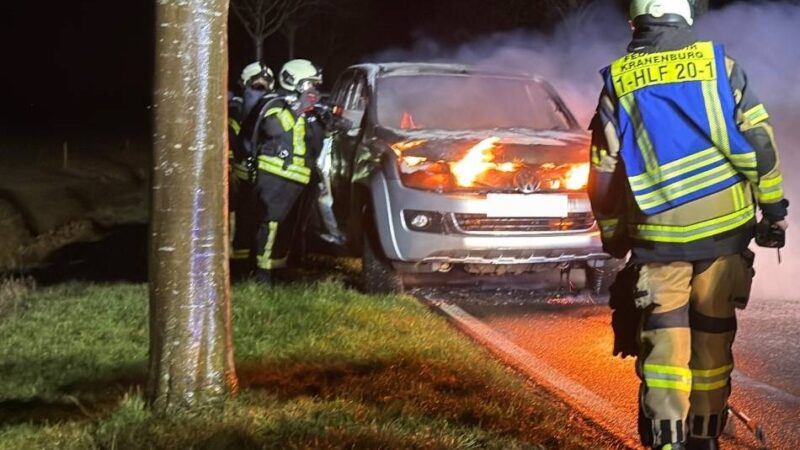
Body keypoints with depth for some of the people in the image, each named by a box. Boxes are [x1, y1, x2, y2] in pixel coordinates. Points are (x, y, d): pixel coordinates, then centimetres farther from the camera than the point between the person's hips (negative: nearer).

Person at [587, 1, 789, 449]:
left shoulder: (618, 80, 3)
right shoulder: (719, 63, 0)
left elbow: (604, 171, 4)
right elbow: (759, 140, 0)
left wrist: (613, 236, 15)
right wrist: (773, 204, 9)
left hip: (658, 234, 0)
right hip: (724, 227, 0)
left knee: (663, 337, 5)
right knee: (714, 333, 12)